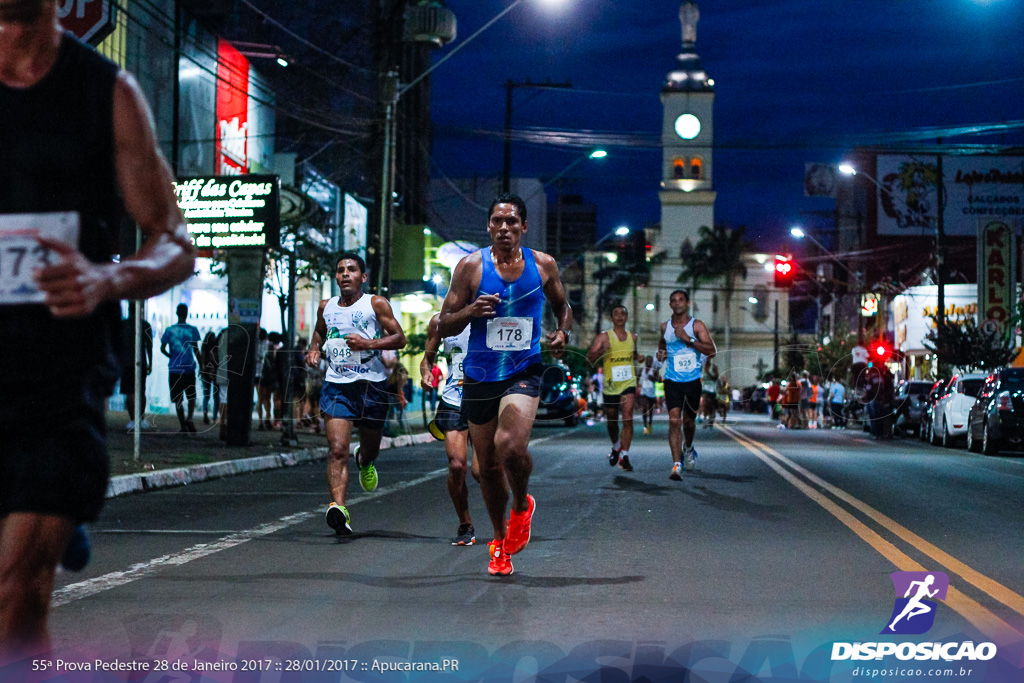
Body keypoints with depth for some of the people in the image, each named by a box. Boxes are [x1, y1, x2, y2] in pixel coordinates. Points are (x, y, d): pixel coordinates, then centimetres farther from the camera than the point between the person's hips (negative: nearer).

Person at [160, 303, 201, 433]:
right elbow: (196, 350, -4)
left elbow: (162, 349, -2)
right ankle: (189, 418, -10)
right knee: (191, 396, 13)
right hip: (189, 368, 0)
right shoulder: (193, 330, -2)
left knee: (178, 399, 5)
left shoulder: (169, 330, 0)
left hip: (174, 369, 0)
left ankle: (183, 425, 0)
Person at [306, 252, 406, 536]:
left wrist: (368, 343, -18)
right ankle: (339, 508, -28)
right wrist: (314, 349, 10)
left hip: (371, 384, -1)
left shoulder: (376, 304, -1)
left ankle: (364, 462, 56)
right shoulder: (326, 307, 11)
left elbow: (399, 338, -4)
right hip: (336, 385, 1)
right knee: (337, 450, -17)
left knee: (371, 446, 18)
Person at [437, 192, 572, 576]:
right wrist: (471, 310, -19)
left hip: (523, 372, -1)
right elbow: (443, 326, 0)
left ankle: (522, 505, 6)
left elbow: (562, 305, 21)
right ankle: (499, 541, 32)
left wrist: (562, 332, -1)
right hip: (480, 375, 1)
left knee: (510, 446, -26)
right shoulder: (471, 266, -2)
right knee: (488, 466, 9)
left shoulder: (543, 265, 3)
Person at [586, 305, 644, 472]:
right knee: (611, 421, 13)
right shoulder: (604, 337, -4)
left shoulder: (632, 337, 7)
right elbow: (589, 359, -11)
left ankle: (624, 456, -17)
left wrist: (639, 358, 4)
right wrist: (599, 352, -32)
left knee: (627, 418, -18)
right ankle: (616, 447, 41)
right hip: (610, 386, -1)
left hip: (628, 384, 1)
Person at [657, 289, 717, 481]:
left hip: (693, 380, -1)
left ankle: (688, 448, 46)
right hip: (672, 380, 1)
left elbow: (712, 350, -14)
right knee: (674, 420, -14)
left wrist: (688, 339, -21)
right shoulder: (665, 326, 5)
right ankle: (677, 465, -16)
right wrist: (661, 354, 6)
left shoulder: (697, 325, -5)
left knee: (688, 421, 13)